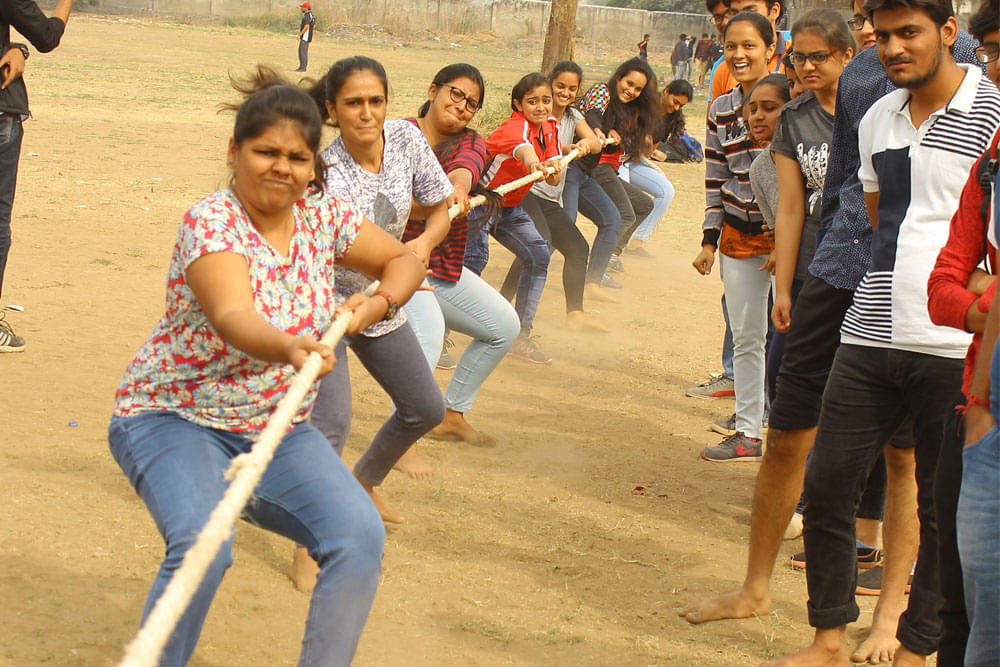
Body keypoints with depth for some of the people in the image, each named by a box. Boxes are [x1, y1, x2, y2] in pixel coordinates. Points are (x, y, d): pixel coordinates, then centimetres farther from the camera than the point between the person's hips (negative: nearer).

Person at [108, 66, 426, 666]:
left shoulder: (321, 216, -1)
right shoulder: (211, 223, -19)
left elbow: (404, 261, 12)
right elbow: (233, 317, -37)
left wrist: (376, 304, -11)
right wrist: (292, 349, -58)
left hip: (279, 429, 5)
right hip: (174, 419, -5)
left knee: (360, 538, -16)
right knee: (203, 546, -31)